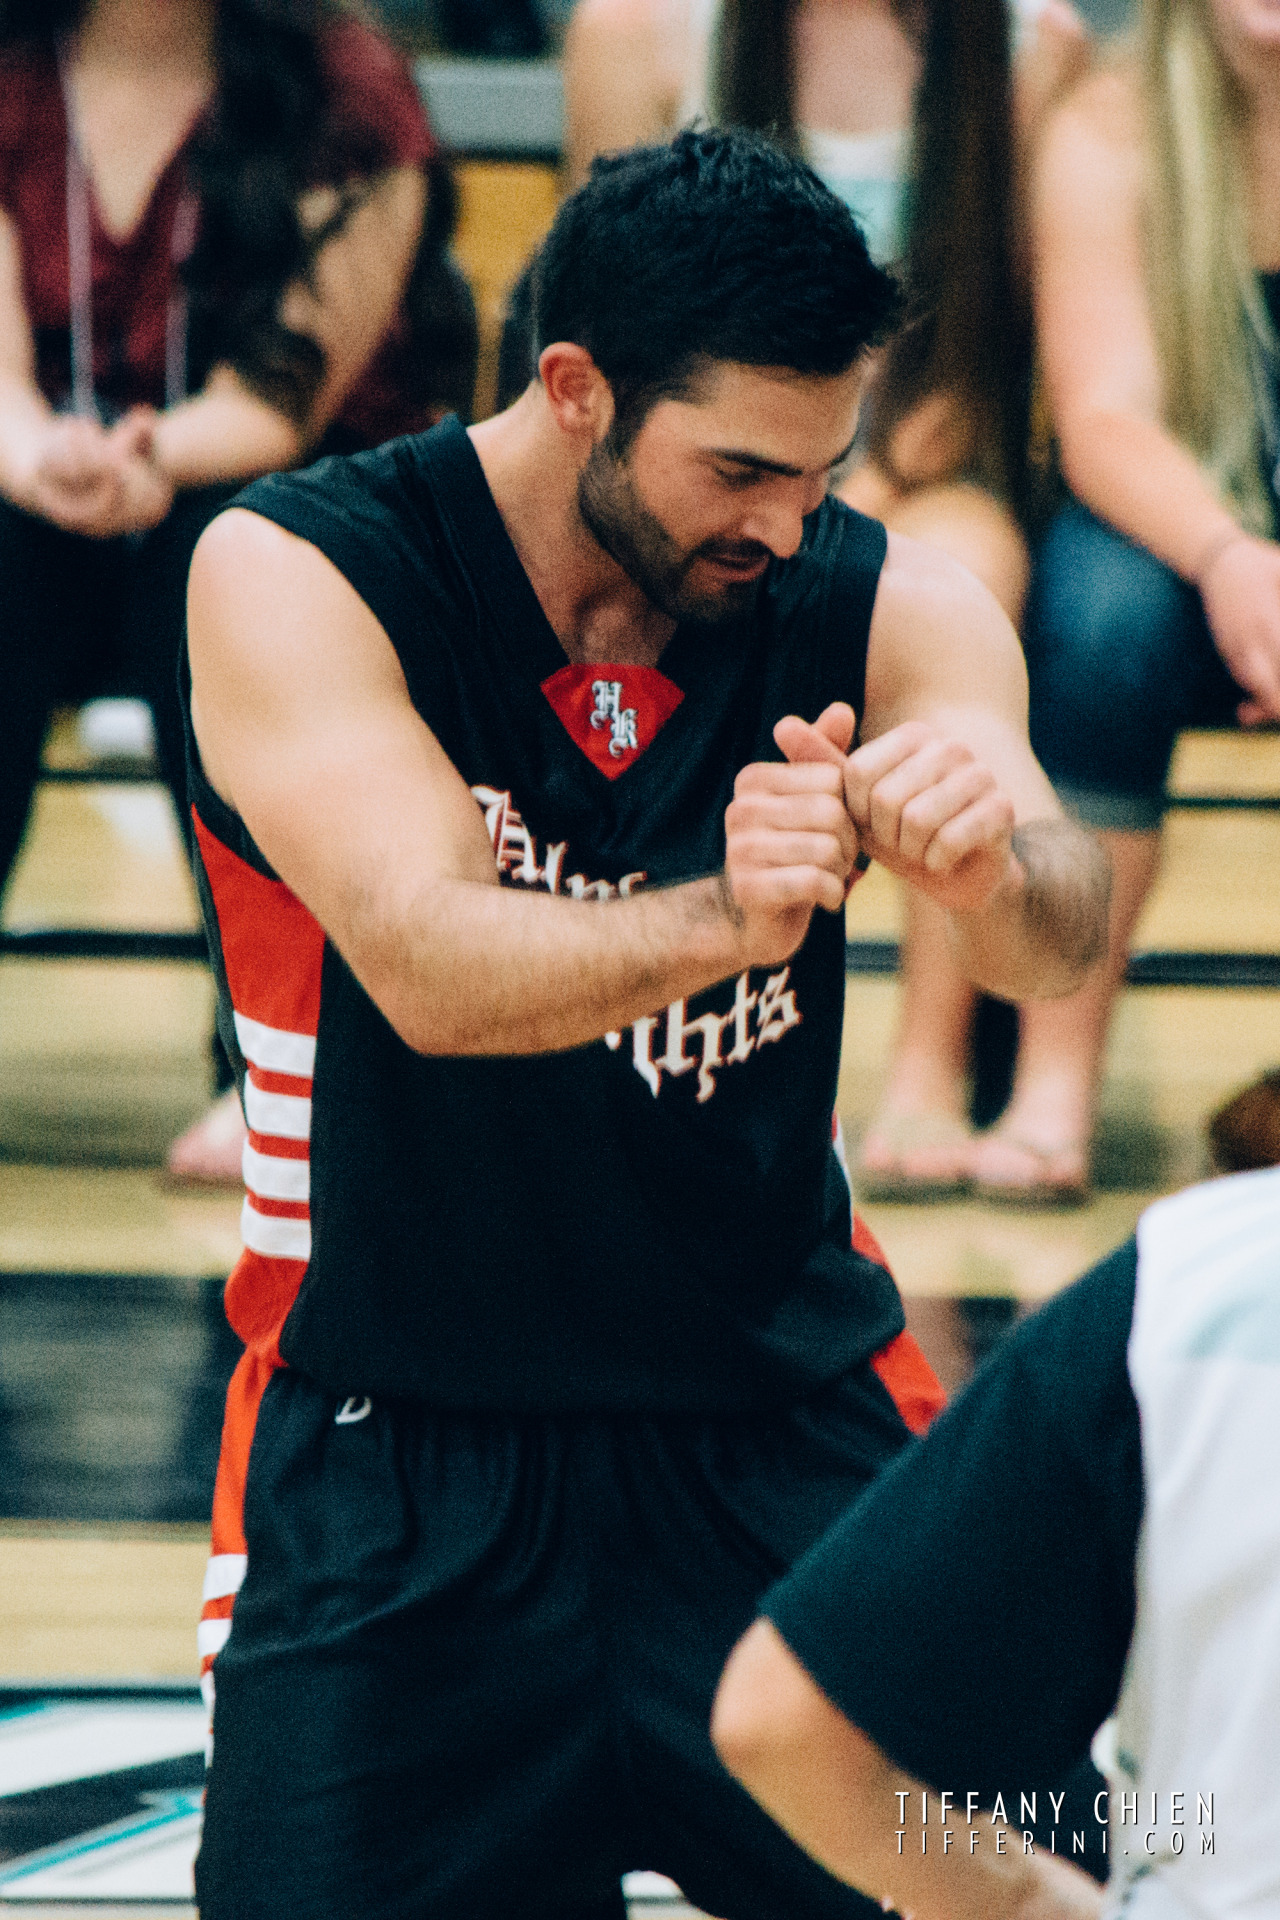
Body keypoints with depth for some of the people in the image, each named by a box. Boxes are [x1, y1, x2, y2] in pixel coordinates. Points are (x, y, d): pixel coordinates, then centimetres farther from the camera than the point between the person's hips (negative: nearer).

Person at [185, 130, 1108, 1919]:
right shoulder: (296, 579, -14)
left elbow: (1056, 943, -22)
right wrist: (714, 922, -47)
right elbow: (431, 970, -28)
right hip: (401, 1458, -2)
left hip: (787, 1425, 2)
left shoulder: (886, 609, -7)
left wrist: (999, 860, -46)